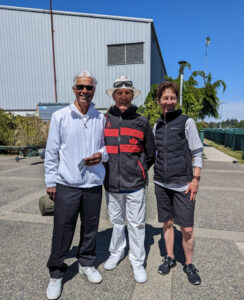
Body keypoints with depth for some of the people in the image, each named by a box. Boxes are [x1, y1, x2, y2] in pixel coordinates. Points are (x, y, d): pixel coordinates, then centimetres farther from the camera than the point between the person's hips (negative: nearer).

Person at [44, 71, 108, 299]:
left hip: (94, 184, 3)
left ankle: (86, 263, 40)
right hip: (67, 185, -2)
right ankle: (56, 274, 30)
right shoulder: (60, 116, -2)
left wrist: (102, 154, -9)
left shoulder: (101, 119, 4)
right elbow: (51, 152, 0)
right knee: (62, 231, 6)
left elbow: (108, 145, 14)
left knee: (90, 227, 16)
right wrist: (50, 181, -1)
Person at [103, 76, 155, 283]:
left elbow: (150, 154, 8)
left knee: (136, 224, 11)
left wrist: (138, 173, 8)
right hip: (111, 183, 2)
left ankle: (137, 262, 31)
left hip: (134, 184, -1)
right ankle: (116, 253, 42)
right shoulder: (104, 120, 2)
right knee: (116, 221, 19)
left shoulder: (141, 122, 0)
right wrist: (110, 171, 8)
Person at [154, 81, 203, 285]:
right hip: (162, 184, 4)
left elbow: (197, 153, -3)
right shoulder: (157, 125, 10)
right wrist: (156, 173, 9)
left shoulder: (186, 122, -3)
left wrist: (195, 179, -9)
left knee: (187, 229, 3)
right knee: (167, 223, 14)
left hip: (183, 184, -3)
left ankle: (189, 264, 27)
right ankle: (170, 258, 33)